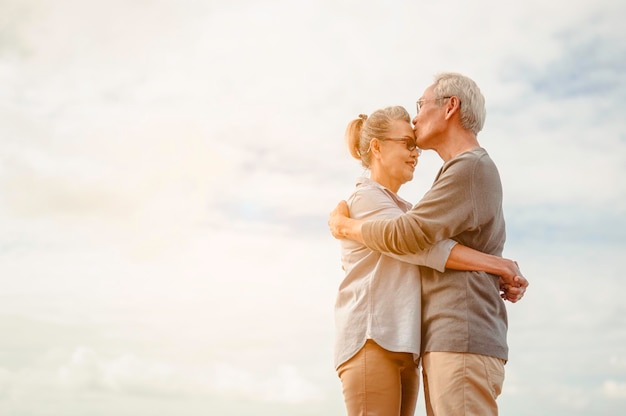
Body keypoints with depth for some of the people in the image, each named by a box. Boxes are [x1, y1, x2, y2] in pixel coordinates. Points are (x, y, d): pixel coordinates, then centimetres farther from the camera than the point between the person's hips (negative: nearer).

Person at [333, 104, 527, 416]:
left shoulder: (405, 211, 26)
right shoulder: (365, 199, -2)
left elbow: (441, 270, 16)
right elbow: (424, 247, -17)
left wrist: (500, 285, 0)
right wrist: (500, 266, -16)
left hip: (402, 346, 8)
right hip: (373, 341, -8)